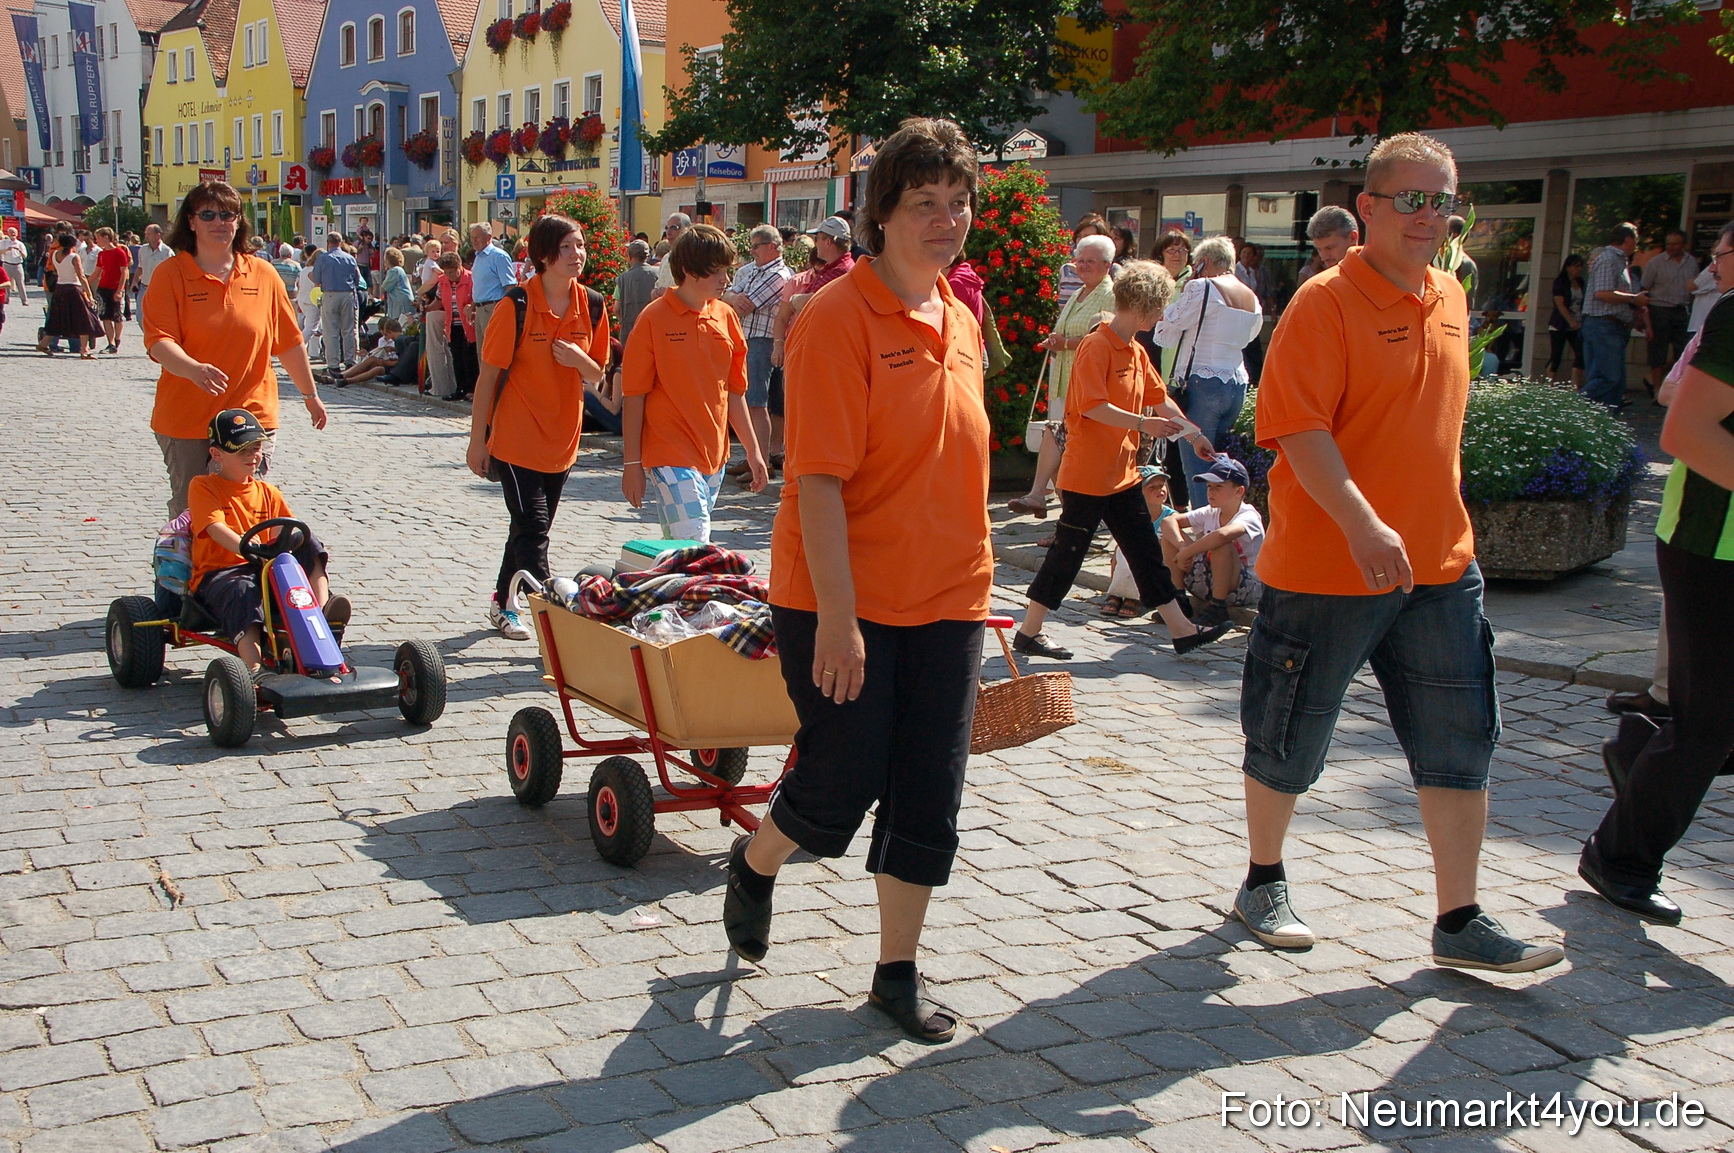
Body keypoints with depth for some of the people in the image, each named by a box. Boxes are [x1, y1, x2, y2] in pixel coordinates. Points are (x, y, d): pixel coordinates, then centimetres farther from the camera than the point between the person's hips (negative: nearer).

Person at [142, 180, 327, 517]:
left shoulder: (263, 274, 6)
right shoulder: (169, 274, -1)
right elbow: (158, 341, -12)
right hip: (186, 422, -1)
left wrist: (310, 395, 18)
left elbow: (289, 343, 13)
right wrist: (194, 369, -31)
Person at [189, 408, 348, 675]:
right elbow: (217, 530, -15)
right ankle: (255, 667, -57)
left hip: (264, 568, 5)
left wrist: (311, 550, -10)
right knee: (242, 591, -39)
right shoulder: (202, 487, 2)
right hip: (217, 573, -5)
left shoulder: (267, 492, 19)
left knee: (305, 535, -17)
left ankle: (323, 611, -34)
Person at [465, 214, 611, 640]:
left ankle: (503, 604, 34)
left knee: (531, 527, 17)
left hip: (562, 437, 6)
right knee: (532, 531, -8)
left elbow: (596, 375, 7)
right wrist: (477, 440, -10)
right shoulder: (518, 305, -14)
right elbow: (489, 374, -10)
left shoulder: (591, 306, 0)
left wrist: (578, 359, -17)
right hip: (516, 437, -5)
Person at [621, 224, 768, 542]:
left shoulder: (726, 317, 8)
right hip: (670, 454, -5)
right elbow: (634, 398, -5)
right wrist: (632, 463, -6)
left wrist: (753, 451, 13)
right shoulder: (654, 319, -6)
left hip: (714, 455, 5)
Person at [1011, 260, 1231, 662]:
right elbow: (1092, 406, -24)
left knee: (1147, 553, 12)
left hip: (1123, 473, 9)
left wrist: (1196, 436, 23)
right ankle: (1028, 632, 9)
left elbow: (1160, 400, 21)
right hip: (1087, 474, -9)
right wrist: (1142, 423, -24)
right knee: (1067, 553, -1)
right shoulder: (1096, 346, -16)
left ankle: (1182, 631, 17)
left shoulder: (1136, 352, 12)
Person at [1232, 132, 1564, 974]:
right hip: (1324, 566, -7)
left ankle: (1459, 922, 16)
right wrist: (1362, 524, -32)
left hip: (1440, 564, 7)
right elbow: (1299, 427, -22)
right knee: (1289, 742, 8)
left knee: (1460, 744, 6)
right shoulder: (1325, 303, -13)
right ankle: (1262, 883, 29)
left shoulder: (1450, 299, 11)